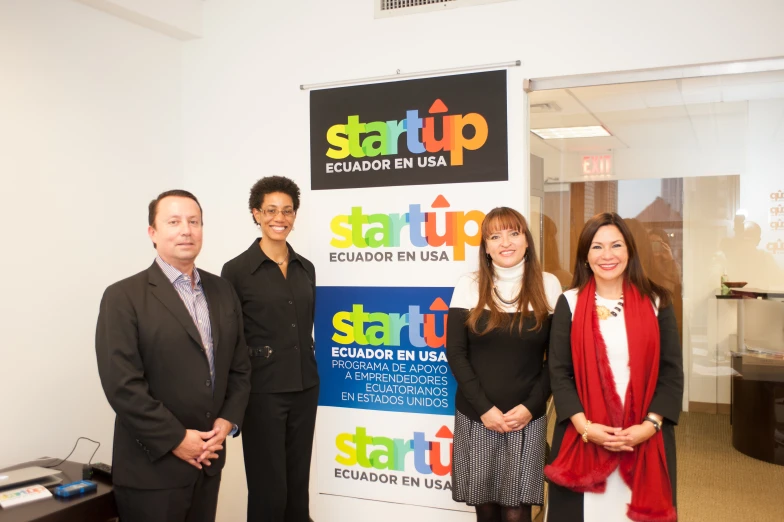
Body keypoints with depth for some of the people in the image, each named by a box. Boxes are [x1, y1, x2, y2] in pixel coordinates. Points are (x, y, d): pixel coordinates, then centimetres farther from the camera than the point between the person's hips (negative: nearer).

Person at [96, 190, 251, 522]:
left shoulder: (222, 291, 8)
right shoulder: (124, 297, -9)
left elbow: (239, 366, 10)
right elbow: (121, 384, -15)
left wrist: (228, 421, -3)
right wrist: (176, 440, -15)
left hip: (208, 459, 5)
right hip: (152, 467, -5)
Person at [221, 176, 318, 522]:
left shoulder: (305, 269, 8)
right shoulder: (237, 270, -8)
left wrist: (308, 373, 14)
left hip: (304, 388, 5)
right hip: (262, 391, -5)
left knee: (298, 485, 14)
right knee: (269, 489, 4)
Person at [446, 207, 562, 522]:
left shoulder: (548, 286, 1)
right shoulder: (469, 287, 0)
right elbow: (455, 354, -2)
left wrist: (530, 407, -8)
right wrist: (485, 408, -9)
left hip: (527, 418, 0)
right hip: (475, 417, 1)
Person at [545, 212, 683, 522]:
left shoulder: (656, 303, 3)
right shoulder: (569, 304, 1)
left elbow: (672, 372, 2)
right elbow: (559, 372, -2)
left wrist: (650, 425, -11)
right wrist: (584, 426, -13)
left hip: (646, 439, 1)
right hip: (582, 437, 0)